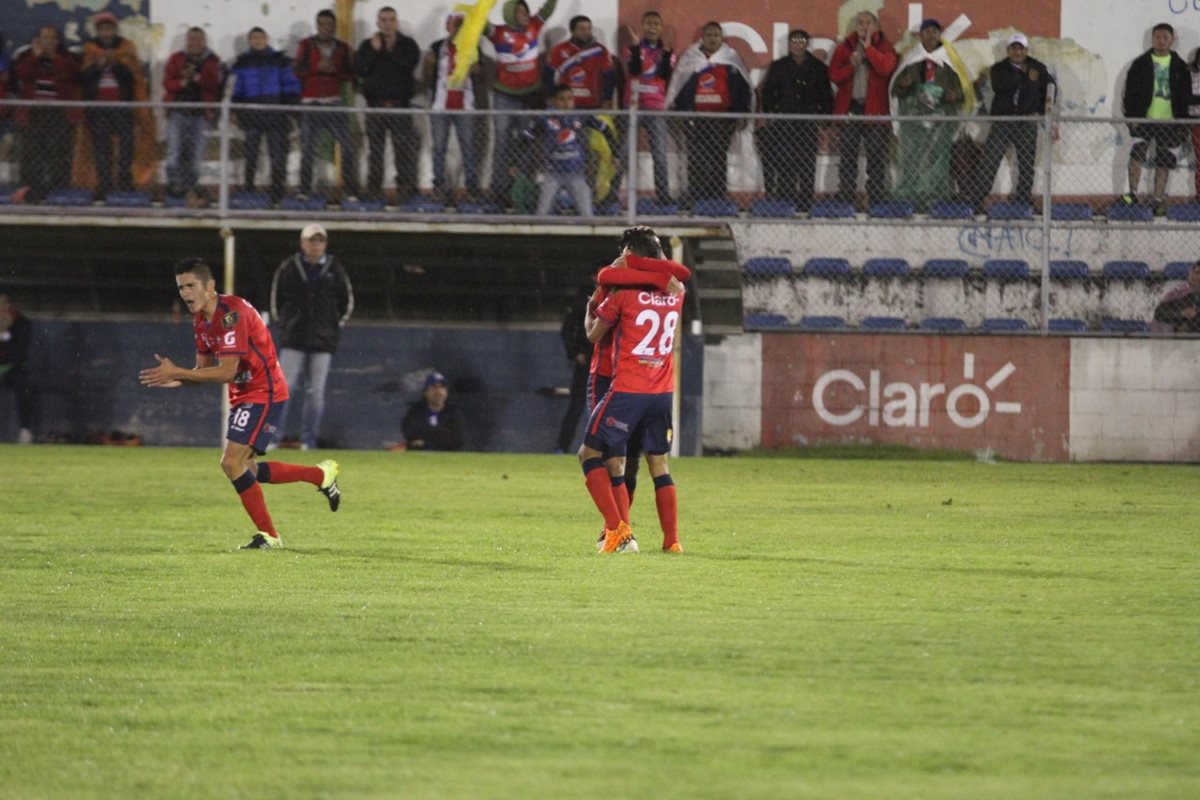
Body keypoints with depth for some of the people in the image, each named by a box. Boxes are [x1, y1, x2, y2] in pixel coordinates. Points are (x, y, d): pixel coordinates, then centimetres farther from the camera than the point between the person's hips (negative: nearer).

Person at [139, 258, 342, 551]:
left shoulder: (231, 314, -23)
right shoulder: (201, 320, 7)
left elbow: (226, 372, -28)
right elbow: (203, 370, 10)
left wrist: (176, 373, -27)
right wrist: (177, 380, -11)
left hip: (264, 394, -10)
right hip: (244, 395, 10)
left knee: (232, 463, -16)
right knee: (246, 471, 13)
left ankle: (268, 535, -4)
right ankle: (322, 476, 28)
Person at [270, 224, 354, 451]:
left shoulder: (335, 270, 4)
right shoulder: (289, 268, 2)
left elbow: (348, 302, 14)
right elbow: (276, 298, 13)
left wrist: (336, 325, 9)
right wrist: (281, 322, 8)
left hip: (323, 340, 1)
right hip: (293, 339, -1)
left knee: (316, 392, 0)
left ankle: (309, 442, 6)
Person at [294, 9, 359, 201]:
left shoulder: (343, 48, 10)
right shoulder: (306, 45, 7)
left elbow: (351, 75, 6)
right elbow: (298, 70, -1)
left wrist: (334, 70, -12)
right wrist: (318, 67, -14)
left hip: (335, 103, 1)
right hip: (311, 104, -1)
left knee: (347, 146, -7)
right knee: (308, 148, -2)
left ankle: (349, 189, -2)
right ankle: (304, 189, 5)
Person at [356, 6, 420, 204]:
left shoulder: (407, 45, 6)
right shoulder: (367, 45, 11)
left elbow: (410, 63, -12)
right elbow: (359, 68, -3)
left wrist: (392, 50, -15)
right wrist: (374, 51, -13)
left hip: (400, 103, -2)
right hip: (376, 104, 2)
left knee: (404, 147, -7)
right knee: (375, 149, 3)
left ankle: (405, 186, -5)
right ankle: (374, 186, 7)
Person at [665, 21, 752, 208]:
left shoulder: (731, 60, 8)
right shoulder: (689, 58, 10)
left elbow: (743, 88, 11)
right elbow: (677, 87, 13)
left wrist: (740, 113, 5)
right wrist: (678, 113, 8)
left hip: (722, 118, -1)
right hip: (695, 119, 1)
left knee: (718, 161, -2)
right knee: (696, 161, -2)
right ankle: (695, 199, 1)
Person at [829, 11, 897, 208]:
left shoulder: (884, 47, 5)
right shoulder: (844, 48, 10)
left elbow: (885, 68, -14)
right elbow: (834, 75, 2)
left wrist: (868, 46, -14)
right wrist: (851, 65, -14)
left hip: (875, 110, -2)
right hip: (849, 109, 2)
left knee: (877, 160, -1)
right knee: (847, 159, 3)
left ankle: (877, 200, 1)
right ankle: (845, 201, 5)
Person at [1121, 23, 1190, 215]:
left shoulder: (1180, 67, 8)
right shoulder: (1141, 64, 3)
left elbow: (1186, 97, 9)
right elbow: (1130, 92, 2)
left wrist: (1183, 123, 3)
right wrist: (1131, 117, -7)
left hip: (1169, 121, 1)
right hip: (1144, 119, -1)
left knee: (1164, 163, 4)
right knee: (1137, 155, -15)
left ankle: (1158, 199, 10)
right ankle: (1133, 193, -11)